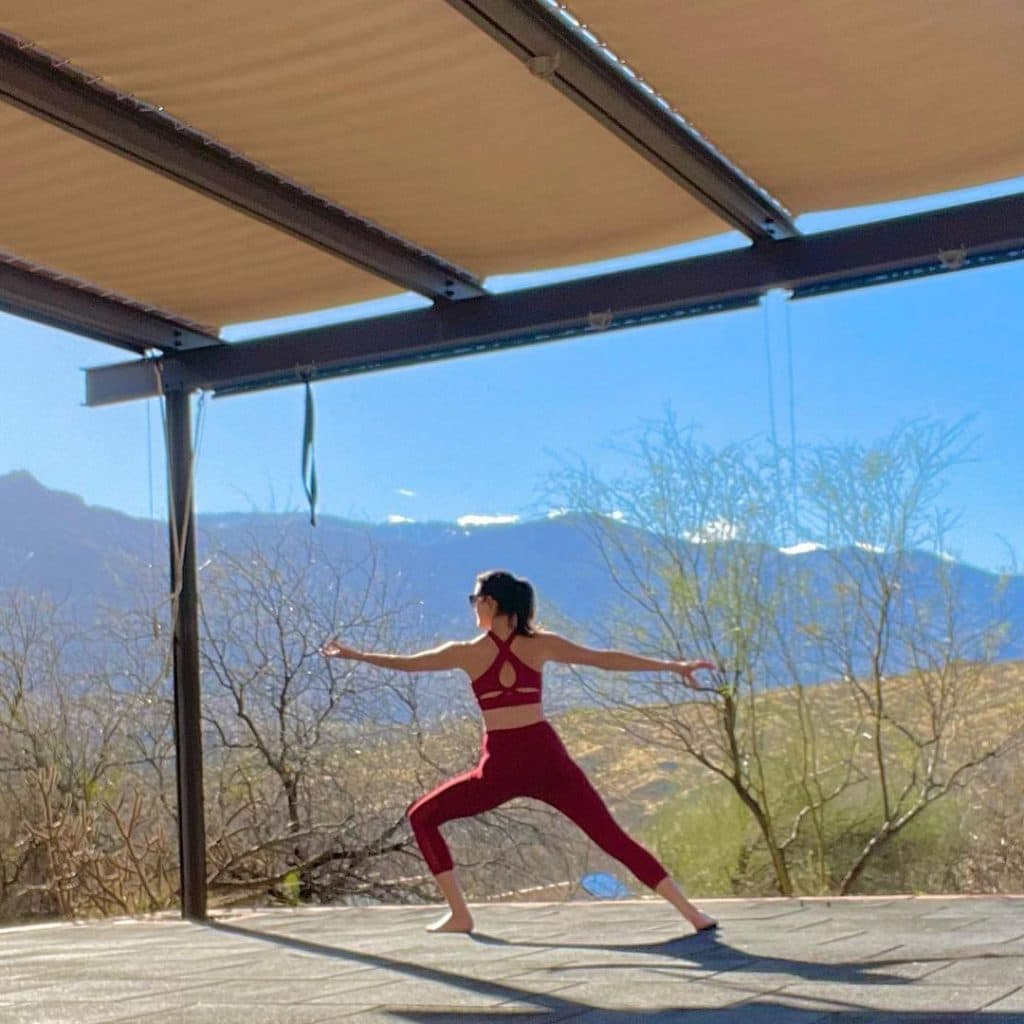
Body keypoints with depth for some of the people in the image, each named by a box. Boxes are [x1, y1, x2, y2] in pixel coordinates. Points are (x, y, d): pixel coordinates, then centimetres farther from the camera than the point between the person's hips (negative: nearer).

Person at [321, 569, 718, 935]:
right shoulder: (541, 644, 4)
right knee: (612, 836, 6)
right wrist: (673, 666, 9)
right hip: (547, 757, 2)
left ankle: (459, 914, 9)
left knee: (422, 818, 17)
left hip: (500, 766, -2)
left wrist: (354, 654, 27)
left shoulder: (467, 652, 2)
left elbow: (406, 663, 12)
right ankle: (691, 913, -1)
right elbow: (607, 659, 4)